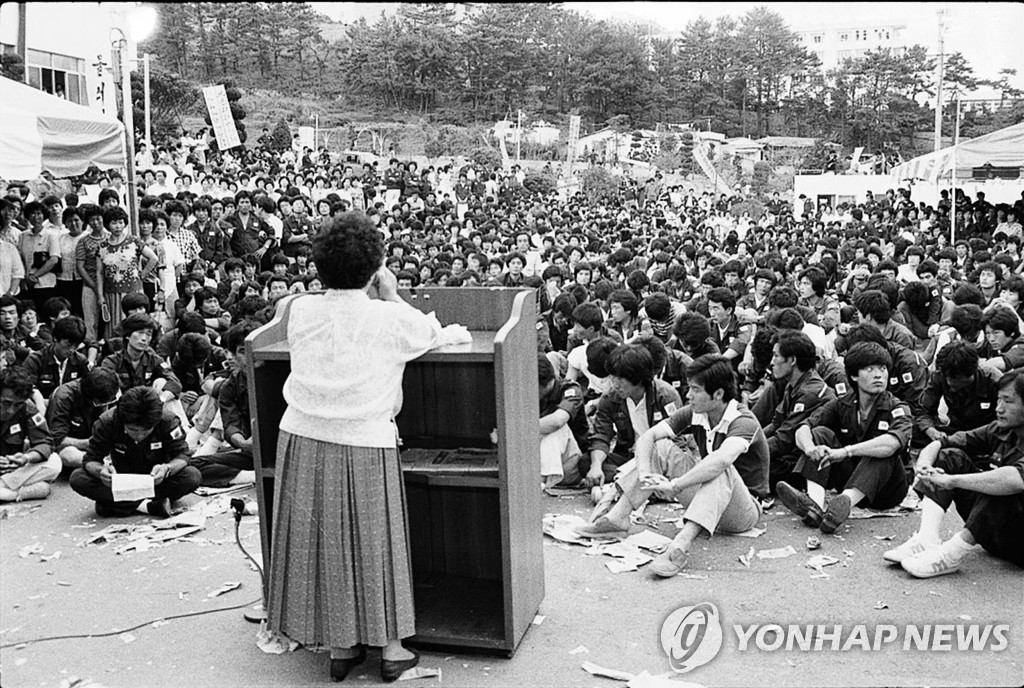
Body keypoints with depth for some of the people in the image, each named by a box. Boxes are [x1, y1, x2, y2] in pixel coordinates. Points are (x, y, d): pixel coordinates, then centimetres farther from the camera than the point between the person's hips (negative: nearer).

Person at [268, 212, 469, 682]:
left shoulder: (301, 311, -1)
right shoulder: (389, 318, -10)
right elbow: (428, 333, 9)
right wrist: (390, 295, 22)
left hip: (303, 441, 3)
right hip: (363, 446, -3)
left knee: (320, 539, 14)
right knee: (374, 541, 11)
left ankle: (340, 646, 26)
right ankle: (390, 647, 23)